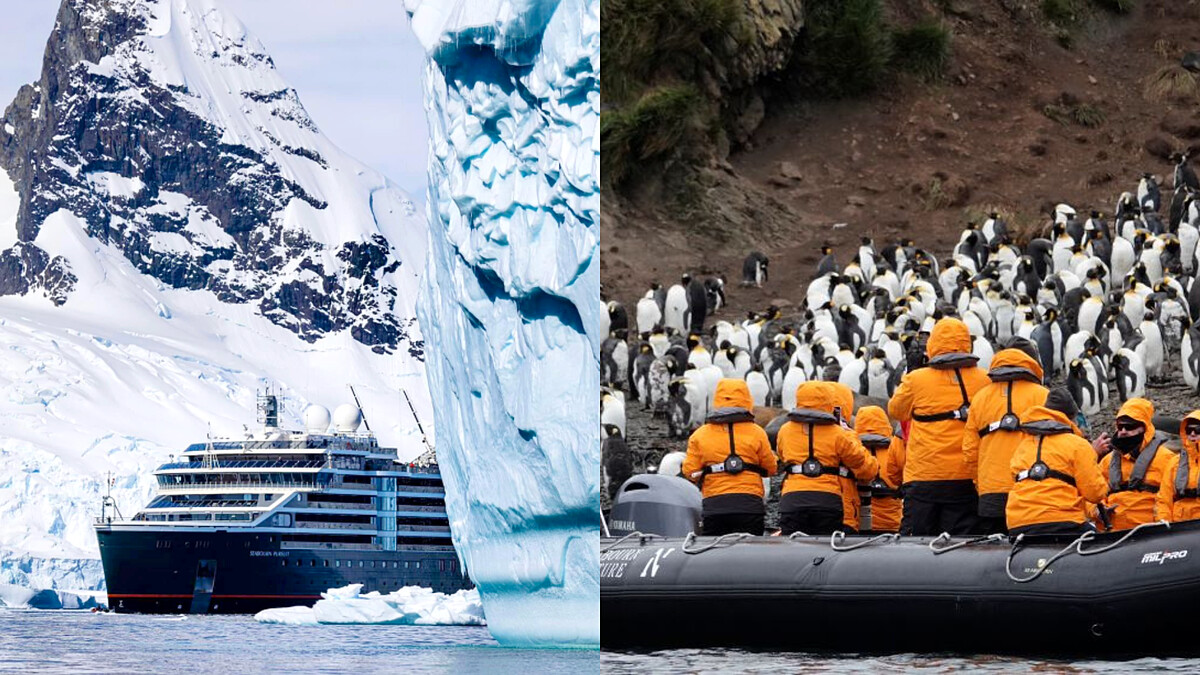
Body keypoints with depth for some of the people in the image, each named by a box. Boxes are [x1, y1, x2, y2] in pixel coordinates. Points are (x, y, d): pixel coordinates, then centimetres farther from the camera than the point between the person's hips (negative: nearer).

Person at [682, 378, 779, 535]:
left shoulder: (699, 435, 5)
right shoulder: (756, 433, 2)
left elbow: (690, 472, 5)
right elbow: (771, 468, 7)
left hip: (713, 505, 1)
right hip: (749, 504, -1)